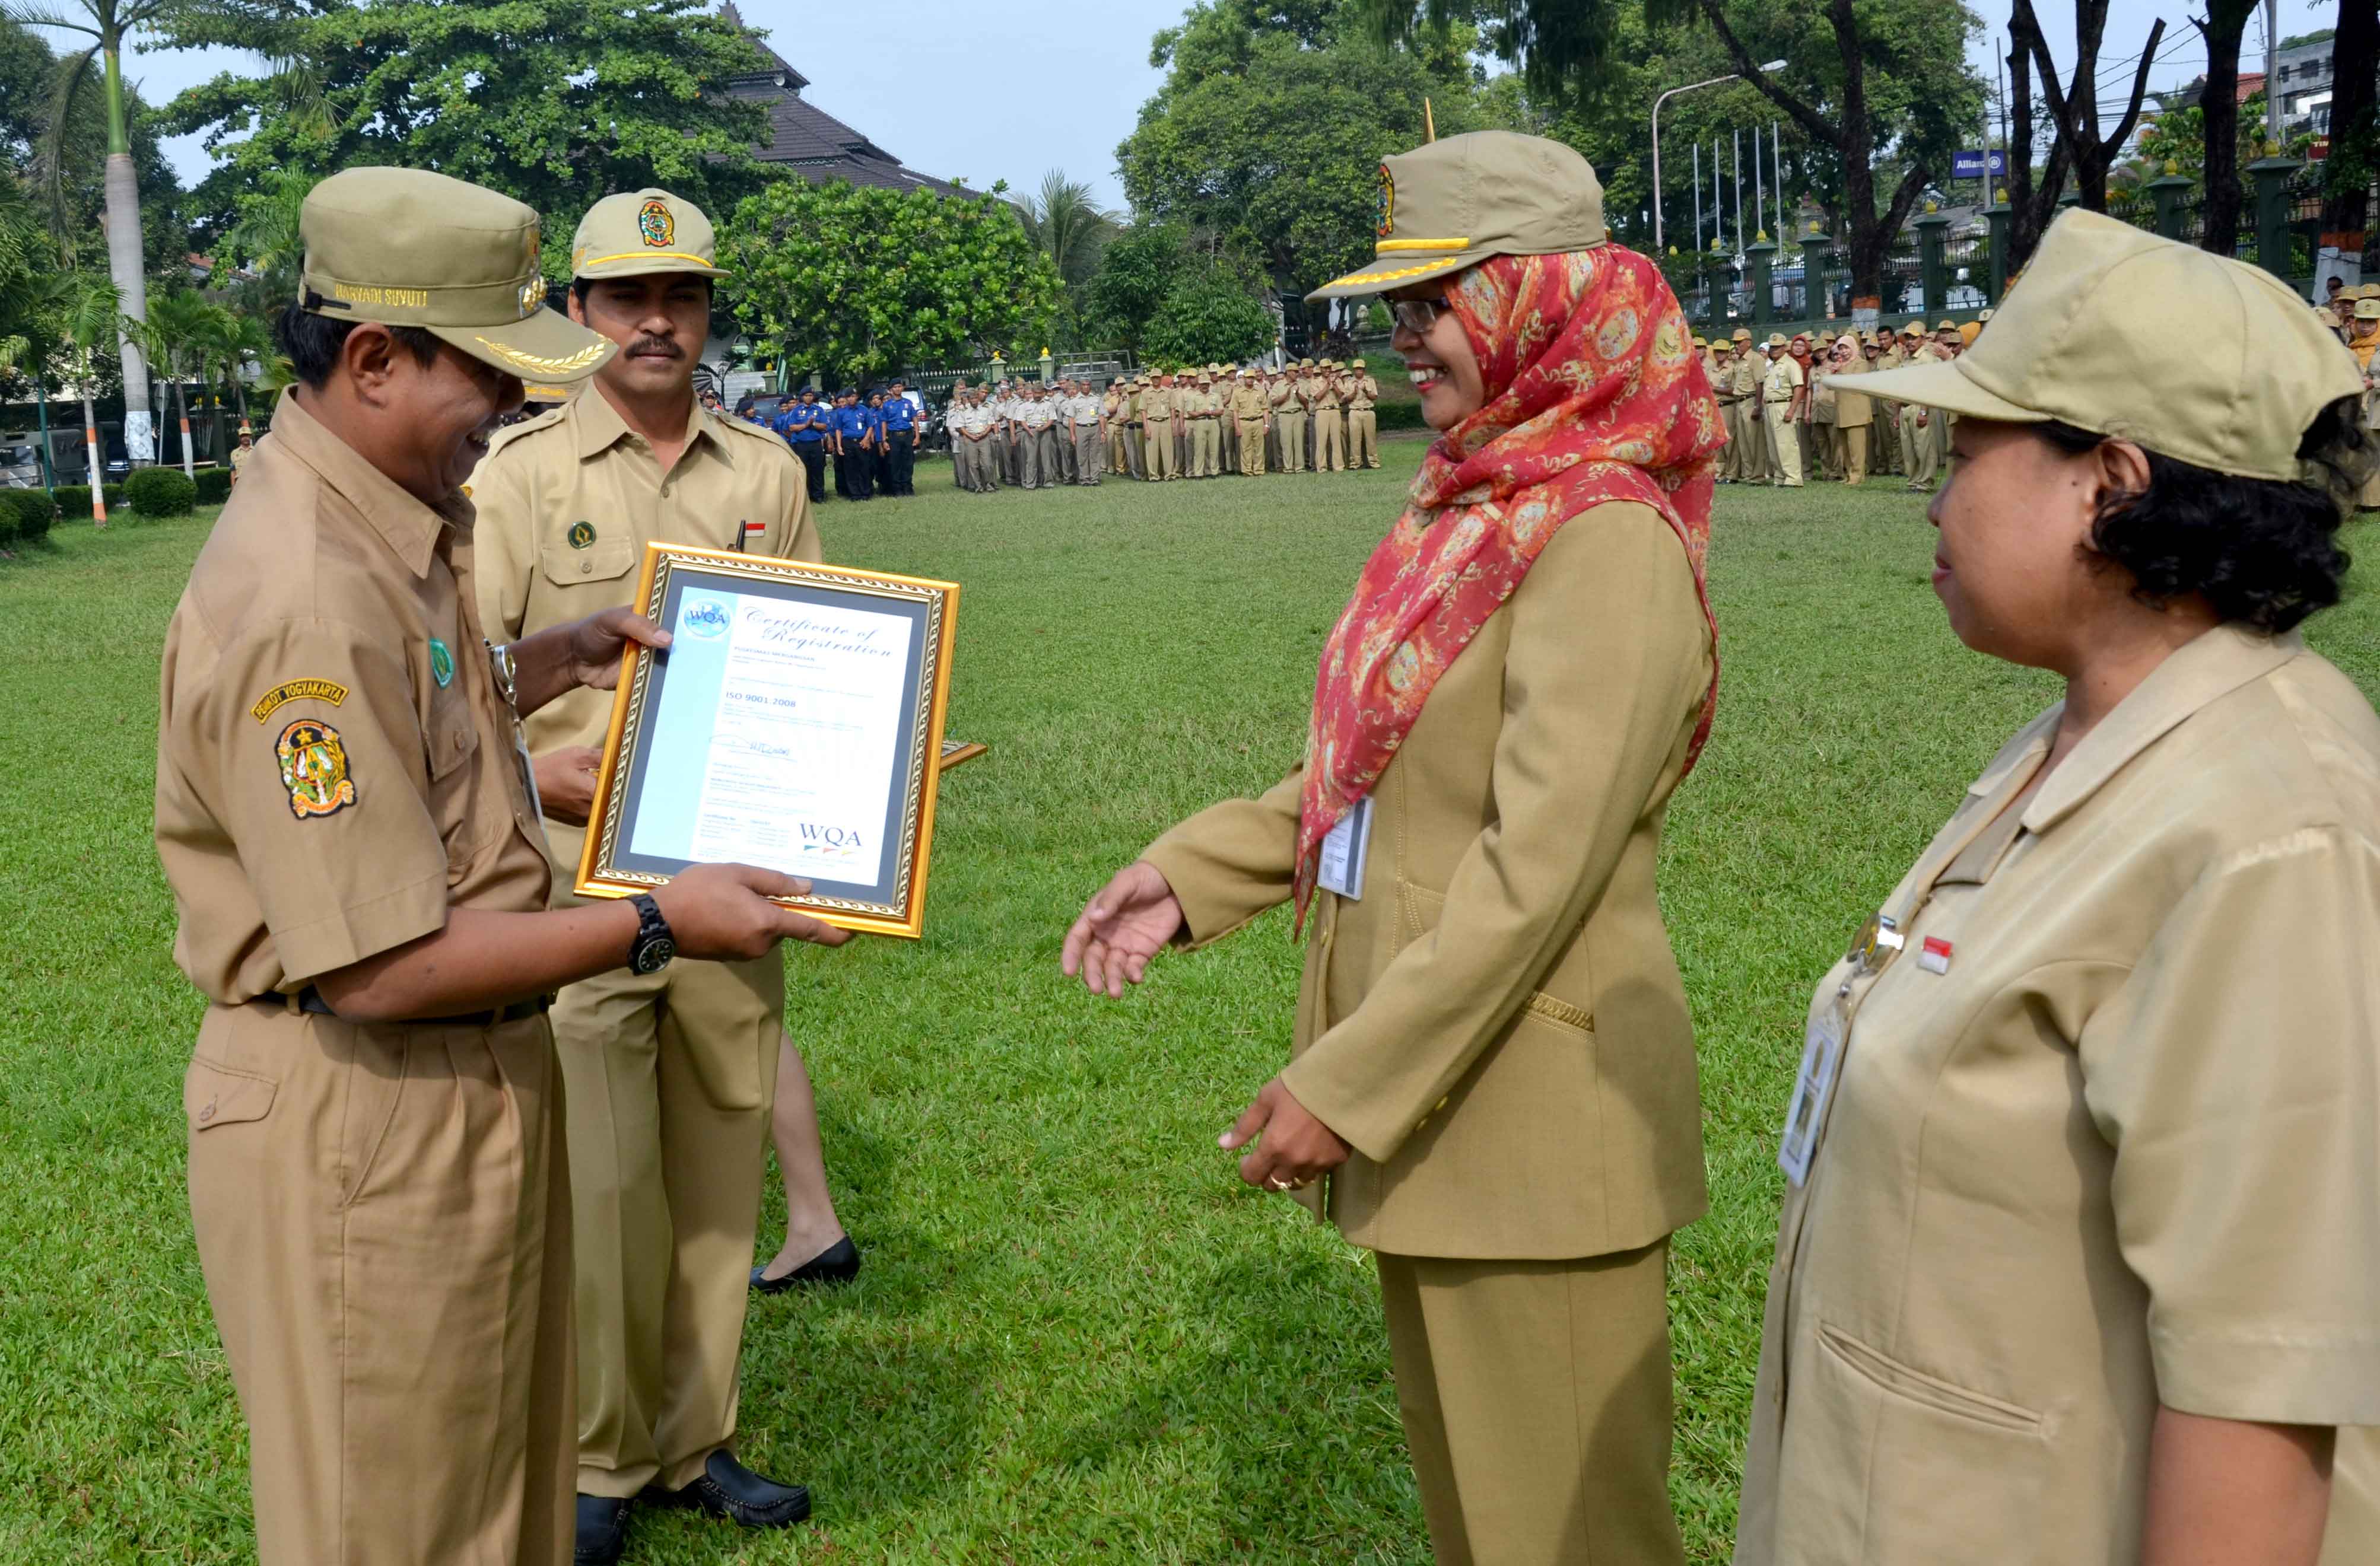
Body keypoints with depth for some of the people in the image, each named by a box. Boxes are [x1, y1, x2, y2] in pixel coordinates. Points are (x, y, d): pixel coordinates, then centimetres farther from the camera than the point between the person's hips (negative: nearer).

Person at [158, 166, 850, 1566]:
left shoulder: (403, 528, 6)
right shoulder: (301, 597, -26)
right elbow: (378, 966, -27)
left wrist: (546, 664, 11)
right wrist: (655, 925, -21)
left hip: (480, 1079, 10)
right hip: (364, 1127, -10)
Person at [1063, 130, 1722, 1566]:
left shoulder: (1608, 538, -19)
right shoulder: (1474, 507, 9)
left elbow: (1540, 868, -24)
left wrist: (1346, 1084, -22)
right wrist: (1190, 875, 7)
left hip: (1536, 1109, -9)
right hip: (1433, 1096, 9)